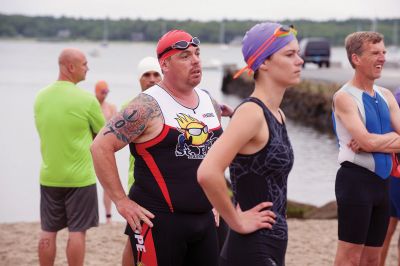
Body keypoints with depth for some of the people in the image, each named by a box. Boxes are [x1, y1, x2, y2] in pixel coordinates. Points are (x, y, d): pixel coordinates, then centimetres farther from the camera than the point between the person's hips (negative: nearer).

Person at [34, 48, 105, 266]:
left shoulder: (41, 97, 2)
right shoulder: (86, 99, -14)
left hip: (49, 176, 5)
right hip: (79, 176, -5)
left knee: (48, 232, 10)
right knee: (77, 231, 3)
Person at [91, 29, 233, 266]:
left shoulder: (210, 103, 10)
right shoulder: (149, 107, -11)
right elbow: (101, 147, -15)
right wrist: (121, 202, -15)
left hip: (204, 218, 7)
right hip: (159, 220, -7)